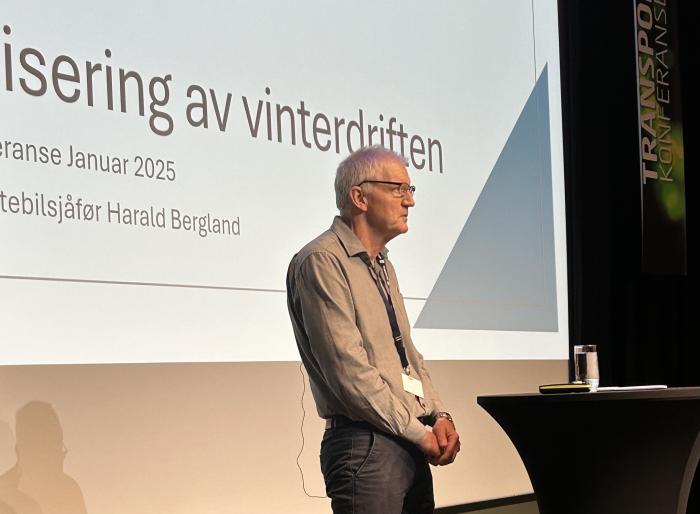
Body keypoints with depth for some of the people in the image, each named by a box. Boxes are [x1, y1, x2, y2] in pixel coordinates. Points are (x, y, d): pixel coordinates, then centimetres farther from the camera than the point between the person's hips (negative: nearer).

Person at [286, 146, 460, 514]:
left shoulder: (383, 266, 18)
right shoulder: (322, 262, -11)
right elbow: (350, 371, -18)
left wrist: (439, 416, 4)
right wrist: (419, 432, -13)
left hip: (413, 446, 8)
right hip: (366, 445, -8)